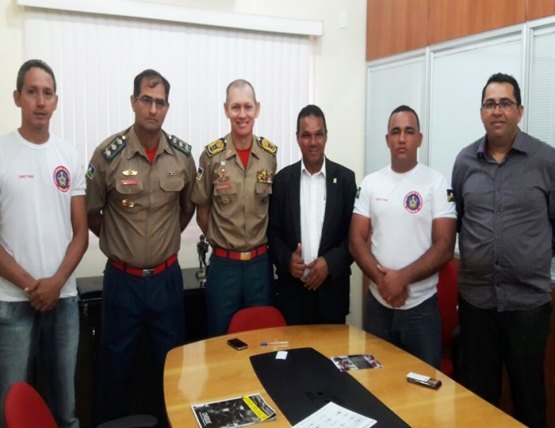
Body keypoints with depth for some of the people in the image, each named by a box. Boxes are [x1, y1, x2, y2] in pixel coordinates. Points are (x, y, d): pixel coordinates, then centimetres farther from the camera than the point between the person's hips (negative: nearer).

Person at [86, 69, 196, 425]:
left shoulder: (183, 155, -2)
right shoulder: (108, 153, -11)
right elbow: (90, 213, 1)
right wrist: (118, 241, 7)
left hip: (167, 277, 3)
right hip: (122, 278, -2)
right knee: (117, 364, 12)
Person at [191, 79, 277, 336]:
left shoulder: (271, 154, -1)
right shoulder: (211, 155, -6)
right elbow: (202, 209, 3)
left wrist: (260, 242, 10)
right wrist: (218, 241, 7)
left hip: (260, 262, 2)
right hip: (224, 264, -1)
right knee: (221, 337, 11)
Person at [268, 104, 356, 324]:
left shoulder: (345, 178, 1)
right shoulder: (283, 179, 4)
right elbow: (273, 231, 4)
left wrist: (330, 262, -14)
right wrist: (286, 259, -13)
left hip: (332, 288, 0)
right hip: (292, 289, 0)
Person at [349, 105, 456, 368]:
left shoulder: (437, 183, -5)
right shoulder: (371, 183, 3)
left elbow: (444, 247, -10)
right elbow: (356, 240, 0)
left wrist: (402, 278, -18)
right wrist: (382, 280, -14)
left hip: (421, 306, -3)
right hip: (377, 303, 3)